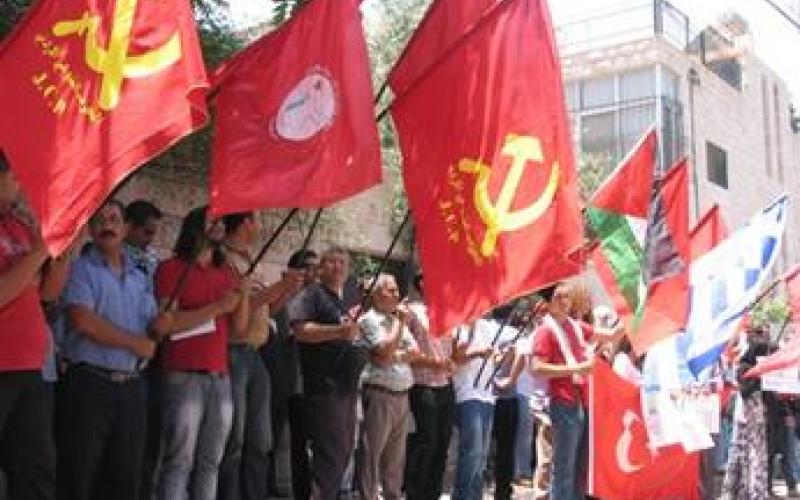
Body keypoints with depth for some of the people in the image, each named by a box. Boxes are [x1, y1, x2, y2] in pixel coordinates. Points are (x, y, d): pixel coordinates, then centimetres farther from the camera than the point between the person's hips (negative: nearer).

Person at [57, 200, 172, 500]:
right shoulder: (81, 270, -1)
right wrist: (135, 343, -8)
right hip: (90, 383, -5)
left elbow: (152, 324, 15)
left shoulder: (140, 278, 16)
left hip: (132, 386, 5)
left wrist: (161, 324, -9)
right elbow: (83, 321, -15)